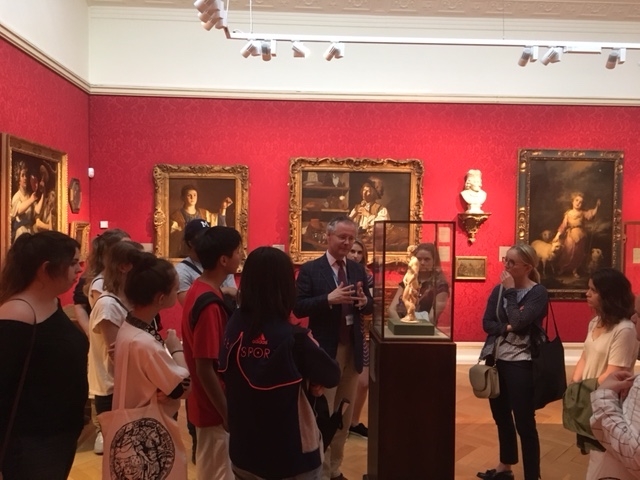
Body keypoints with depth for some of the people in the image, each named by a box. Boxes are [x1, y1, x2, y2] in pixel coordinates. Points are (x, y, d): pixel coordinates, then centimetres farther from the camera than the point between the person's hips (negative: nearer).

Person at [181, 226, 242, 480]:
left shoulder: (200, 289, 3)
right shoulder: (209, 304, -27)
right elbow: (205, 369, -25)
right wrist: (227, 414, -19)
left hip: (209, 403, 9)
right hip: (214, 408, -9)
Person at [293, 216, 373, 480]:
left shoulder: (358, 270, 8)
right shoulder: (310, 269, -7)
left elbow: (369, 307, 9)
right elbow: (298, 308, -14)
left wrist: (364, 301, -13)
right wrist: (329, 299, -26)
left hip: (352, 350, 6)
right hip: (325, 351, -5)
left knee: (345, 414, 16)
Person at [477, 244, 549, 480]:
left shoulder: (538, 293, -9)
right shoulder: (499, 289, 7)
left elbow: (519, 322, -22)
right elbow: (487, 323, -1)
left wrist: (510, 290, -15)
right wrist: (506, 329, -18)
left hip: (520, 364, -6)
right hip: (495, 360, 6)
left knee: (524, 423, -2)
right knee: (501, 417, 19)